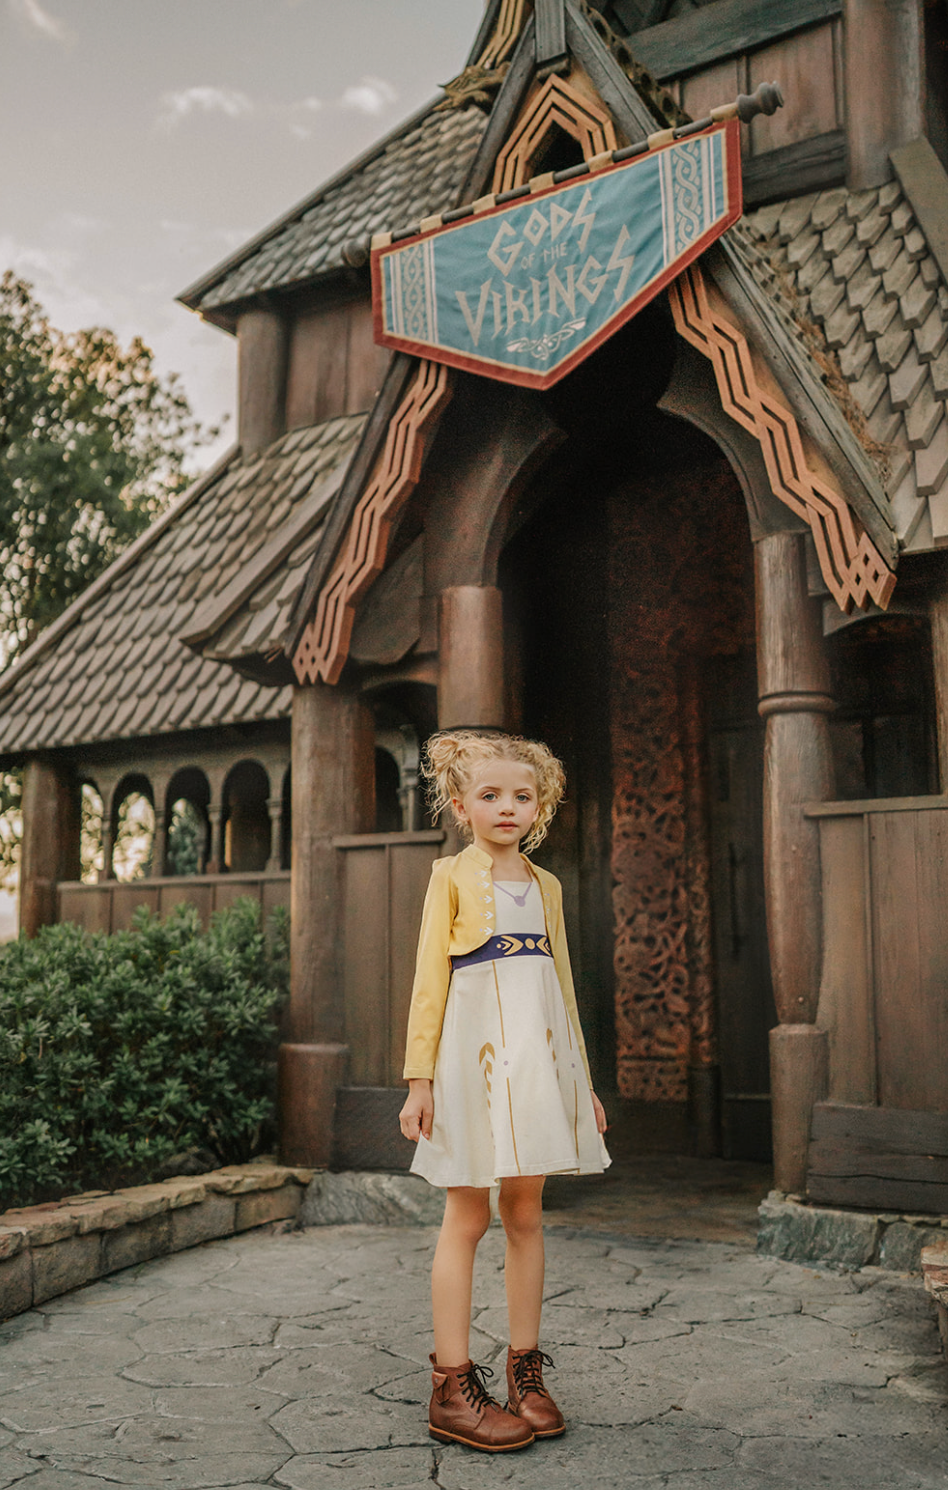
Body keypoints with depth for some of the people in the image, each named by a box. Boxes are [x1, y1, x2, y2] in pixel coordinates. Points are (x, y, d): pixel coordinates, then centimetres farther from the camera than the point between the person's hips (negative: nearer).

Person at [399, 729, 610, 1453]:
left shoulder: (546, 885, 14)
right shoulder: (452, 876, 2)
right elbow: (429, 979, -2)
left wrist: (582, 1077, 17)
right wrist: (420, 1077, -8)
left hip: (538, 1054, 4)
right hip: (474, 1051, -4)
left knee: (526, 1213, 9)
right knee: (468, 1216, 0)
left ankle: (526, 1373, 19)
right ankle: (453, 1387, 8)